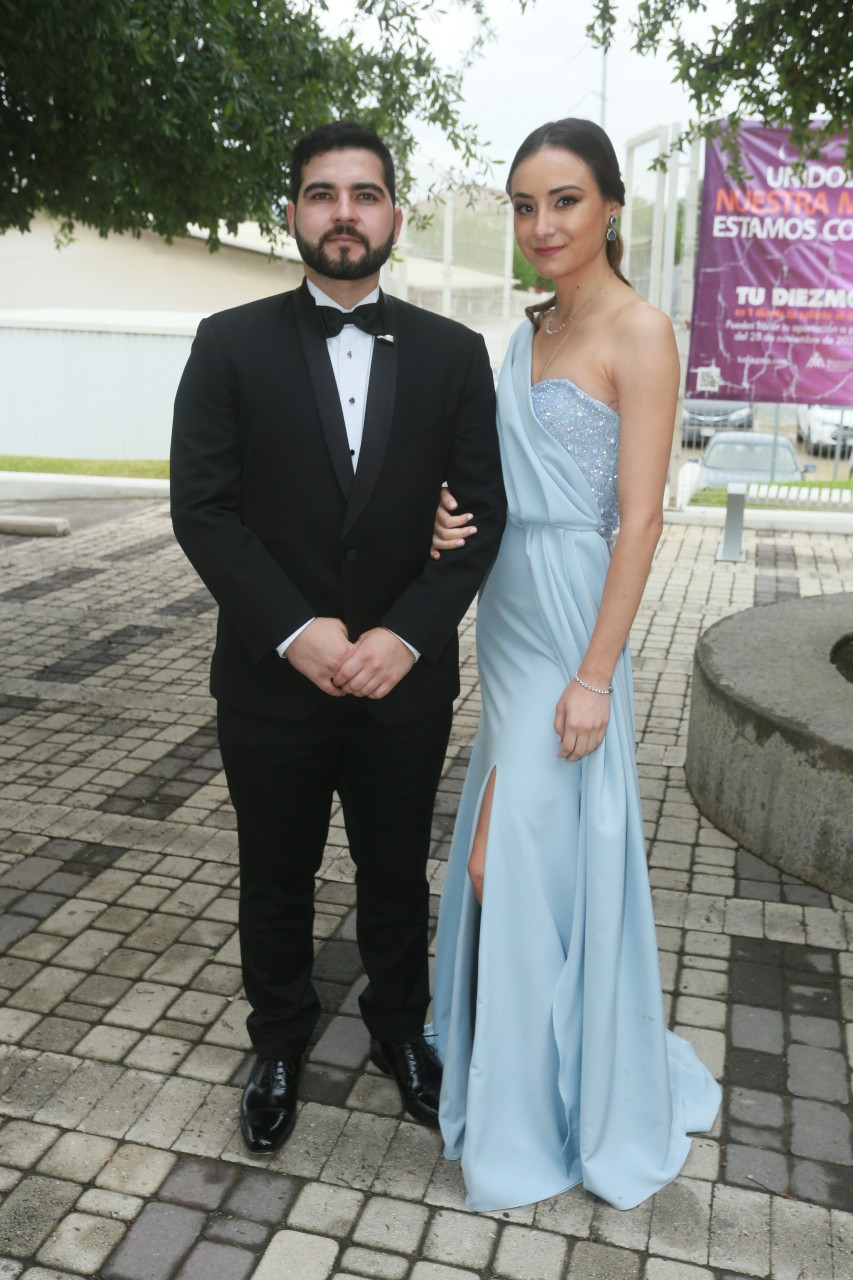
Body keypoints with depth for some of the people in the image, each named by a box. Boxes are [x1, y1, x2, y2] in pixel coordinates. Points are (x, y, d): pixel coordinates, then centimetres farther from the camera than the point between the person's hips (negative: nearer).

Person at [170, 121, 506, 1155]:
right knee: (275, 879, 17)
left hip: (405, 681, 1)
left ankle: (399, 1027, 43)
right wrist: (294, 631, -18)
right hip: (272, 679, 0)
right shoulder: (230, 344, -2)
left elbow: (483, 509, -3)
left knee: (397, 874, 17)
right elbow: (201, 506, -8)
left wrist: (409, 633, -16)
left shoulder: (452, 353, 2)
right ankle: (279, 1041, 42)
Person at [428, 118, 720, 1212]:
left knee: (527, 856, 0)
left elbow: (640, 519, -15)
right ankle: (515, 1054, 41)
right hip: (507, 611, 8)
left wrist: (594, 675, -18)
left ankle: (537, 1110, 24)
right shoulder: (530, 329, 12)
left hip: (568, 621, -7)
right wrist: (455, 517, -4)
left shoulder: (638, 332, -11)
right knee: (506, 850, 17)